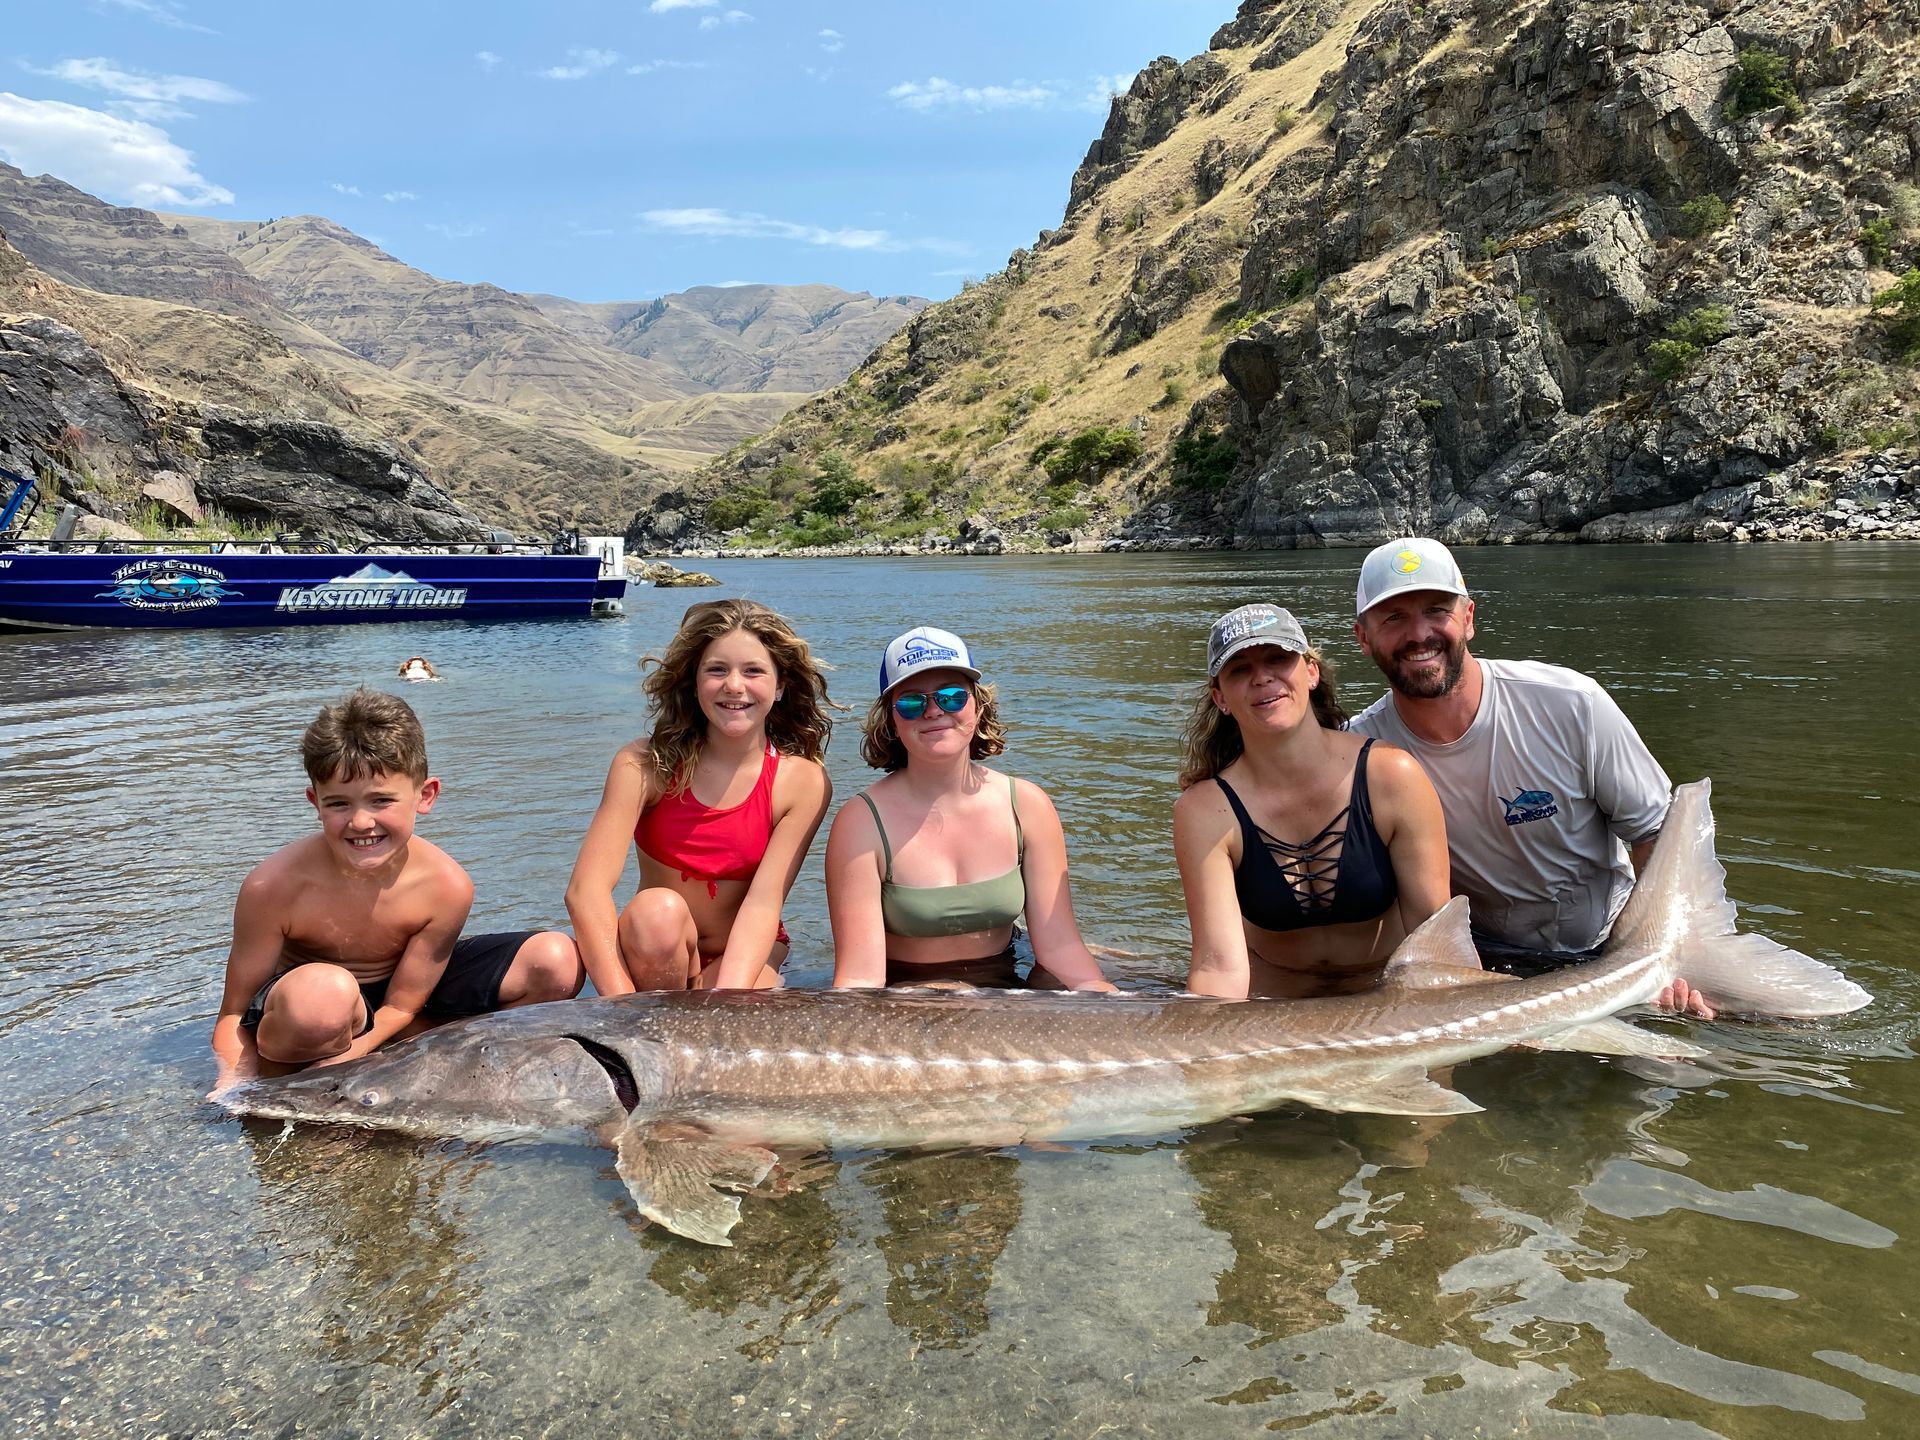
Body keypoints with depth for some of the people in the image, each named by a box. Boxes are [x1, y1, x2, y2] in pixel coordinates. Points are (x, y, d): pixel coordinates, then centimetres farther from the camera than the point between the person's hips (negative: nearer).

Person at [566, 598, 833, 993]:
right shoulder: (645, 764, -13)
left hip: (745, 957, -1)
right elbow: (586, 889, -23)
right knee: (659, 909, -33)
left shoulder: (803, 782, -12)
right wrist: (626, 1009, -36)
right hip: (655, 956, 1)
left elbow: (764, 902, -20)